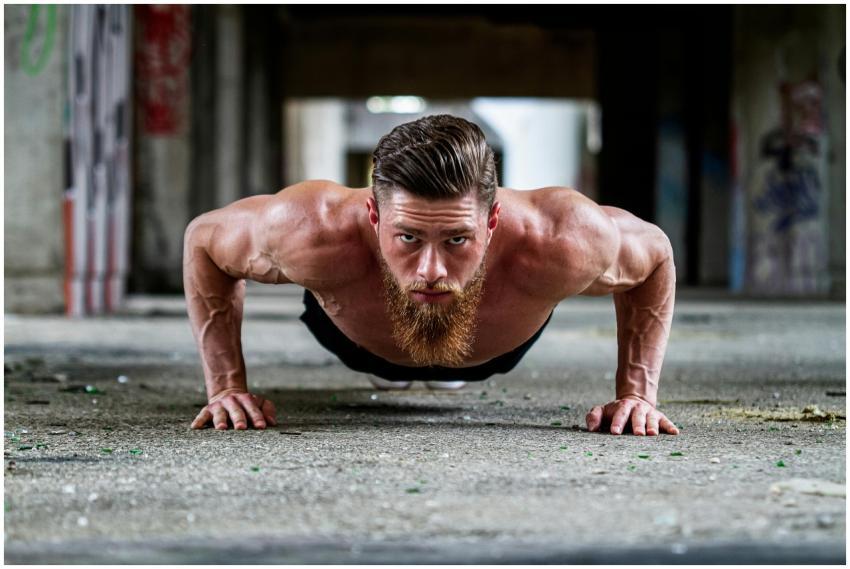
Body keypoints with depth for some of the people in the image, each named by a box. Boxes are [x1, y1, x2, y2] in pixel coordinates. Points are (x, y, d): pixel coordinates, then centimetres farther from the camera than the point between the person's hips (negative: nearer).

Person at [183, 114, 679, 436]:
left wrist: (638, 391, -30)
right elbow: (203, 239, -26)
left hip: (497, 355, 1)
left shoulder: (561, 243, -49)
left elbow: (656, 253, -24)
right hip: (359, 344, -1)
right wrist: (226, 385, -29)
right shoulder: (316, 234, -49)